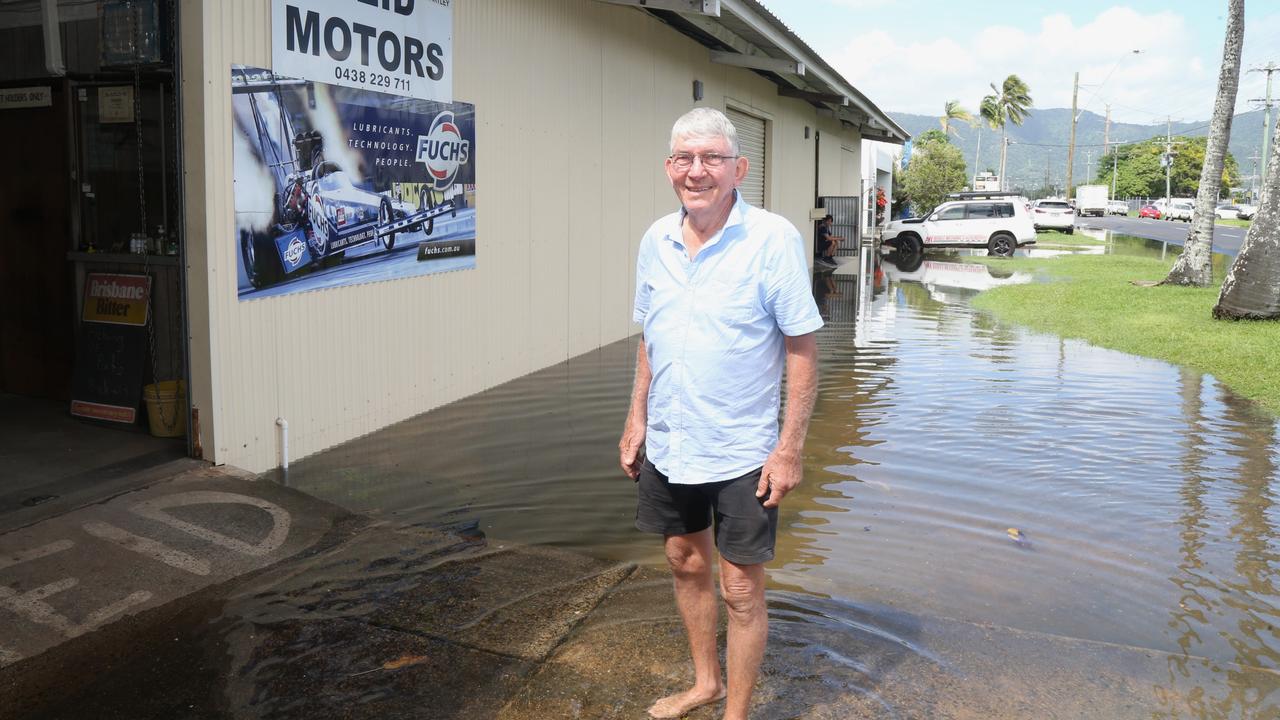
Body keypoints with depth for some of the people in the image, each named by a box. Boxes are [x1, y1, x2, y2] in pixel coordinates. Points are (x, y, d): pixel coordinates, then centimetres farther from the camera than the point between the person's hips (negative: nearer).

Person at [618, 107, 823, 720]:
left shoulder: (773, 239, -15)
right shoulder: (655, 240, 2)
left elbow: (803, 348, -13)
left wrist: (789, 448, -16)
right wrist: (636, 420, 10)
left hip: (742, 453, -5)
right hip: (667, 446, 6)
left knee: (741, 590, 5)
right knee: (686, 564, 21)